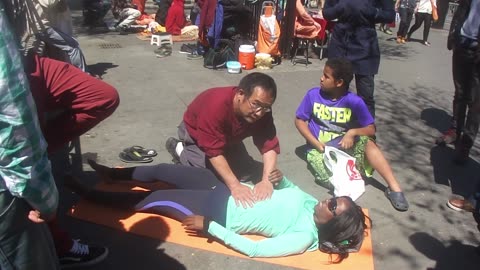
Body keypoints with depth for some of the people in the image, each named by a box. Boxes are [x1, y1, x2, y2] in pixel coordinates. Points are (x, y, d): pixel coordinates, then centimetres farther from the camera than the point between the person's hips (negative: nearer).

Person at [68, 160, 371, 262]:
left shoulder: (304, 237, -21)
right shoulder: (311, 203, -1)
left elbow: (254, 249, -25)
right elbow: (290, 188, 19)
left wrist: (208, 226, -25)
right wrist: (280, 178, -6)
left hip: (219, 213, -7)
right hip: (225, 191, 7)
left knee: (150, 199, -2)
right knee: (162, 170, 10)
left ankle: (89, 193, 21)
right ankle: (114, 174, 37)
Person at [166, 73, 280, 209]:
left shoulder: (262, 112, -27)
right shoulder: (216, 105, -44)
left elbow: (270, 147, -30)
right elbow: (214, 152, -44)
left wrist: (266, 181, -46)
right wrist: (234, 186, -50)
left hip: (228, 137, 5)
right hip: (195, 133, -5)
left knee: (249, 174, 0)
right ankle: (180, 149, 8)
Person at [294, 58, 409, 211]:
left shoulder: (354, 101, -10)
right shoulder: (313, 95, -8)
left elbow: (371, 129, -6)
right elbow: (299, 121, -1)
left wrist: (352, 132, -27)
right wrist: (317, 144, -13)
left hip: (345, 145, 1)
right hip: (320, 148, 0)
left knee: (367, 142, -31)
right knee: (332, 179, -32)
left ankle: (394, 188, -27)